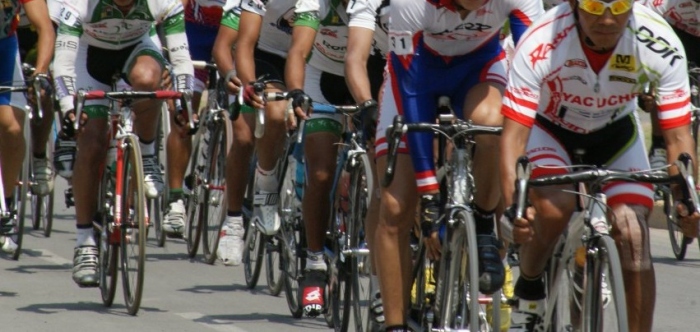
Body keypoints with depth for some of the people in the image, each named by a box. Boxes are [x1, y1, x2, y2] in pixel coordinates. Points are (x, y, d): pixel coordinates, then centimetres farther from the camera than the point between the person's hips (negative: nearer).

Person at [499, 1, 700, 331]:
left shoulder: (660, 44, -32)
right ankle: (529, 290, -1)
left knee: (632, 231, -16)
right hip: (549, 127, -2)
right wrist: (514, 207, -50)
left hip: (615, 130, 2)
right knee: (554, 206, -29)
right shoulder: (541, 44, -37)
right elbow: (514, 134, -35)